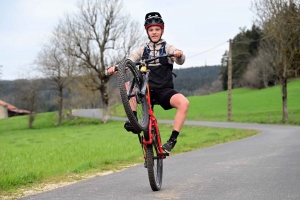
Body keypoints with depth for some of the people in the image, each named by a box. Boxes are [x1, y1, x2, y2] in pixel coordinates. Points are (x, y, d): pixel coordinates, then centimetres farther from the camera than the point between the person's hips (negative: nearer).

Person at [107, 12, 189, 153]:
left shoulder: (168, 48, 6)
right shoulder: (142, 50, 12)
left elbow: (180, 61, -12)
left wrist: (179, 55, -37)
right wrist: (115, 67, -23)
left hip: (164, 90, -2)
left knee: (184, 103, -30)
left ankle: (173, 139, -24)